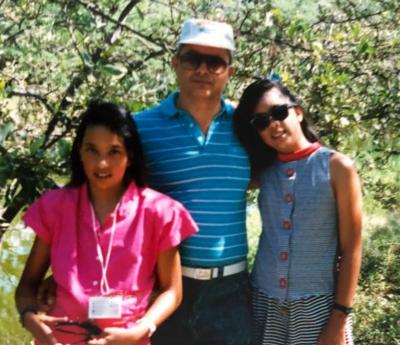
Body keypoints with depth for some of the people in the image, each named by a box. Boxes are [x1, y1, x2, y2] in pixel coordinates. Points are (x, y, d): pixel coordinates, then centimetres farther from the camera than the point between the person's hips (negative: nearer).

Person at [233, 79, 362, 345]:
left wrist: (339, 318, -10)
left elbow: (351, 250, -6)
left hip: (317, 304, -3)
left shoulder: (337, 167, -6)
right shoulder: (261, 170, 6)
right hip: (263, 302, 4)